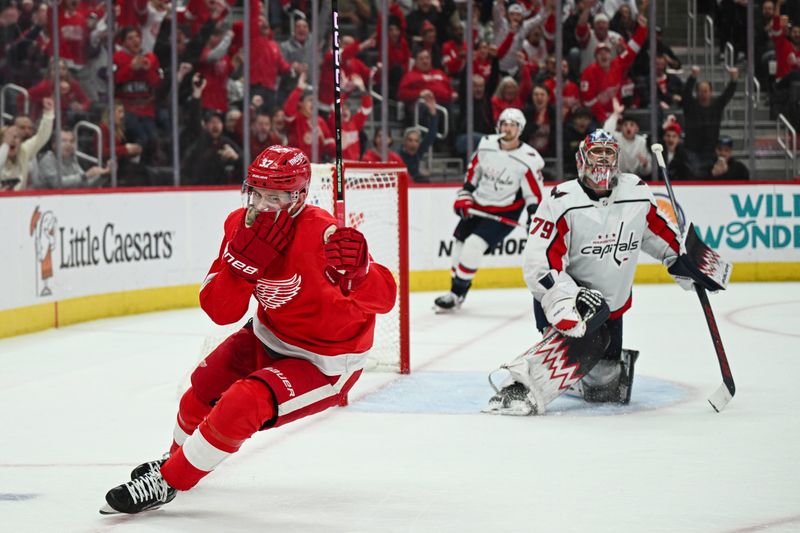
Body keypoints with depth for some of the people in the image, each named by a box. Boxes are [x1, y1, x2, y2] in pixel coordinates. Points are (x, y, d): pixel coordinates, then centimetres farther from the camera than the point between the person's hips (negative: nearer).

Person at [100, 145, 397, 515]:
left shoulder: (323, 235, -31)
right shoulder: (241, 225, -11)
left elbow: (383, 298, -34)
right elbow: (220, 311, -14)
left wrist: (358, 272, -55)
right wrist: (244, 259, -30)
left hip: (326, 362, -7)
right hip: (271, 336, 7)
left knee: (243, 403, -23)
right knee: (205, 385, 15)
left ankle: (165, 483, -6)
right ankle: (178, 455, 47)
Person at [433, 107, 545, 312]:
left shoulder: (528, 160, -16)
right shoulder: (486, 145, -3)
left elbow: (535, 193, -10)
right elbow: (473, 172, 12)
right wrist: (464, 197, 6)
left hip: (504, 214, -6)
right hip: (477, 206, 6)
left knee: (474, 245, -19)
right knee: (460, 244, 7)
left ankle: (457, 294, -8)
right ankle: (456, 290, 26)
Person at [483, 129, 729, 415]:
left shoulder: (637, 193, -4)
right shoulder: (562, 201, -20)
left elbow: (659, 231, 16)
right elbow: (538, 263, -24)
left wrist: (684, 261, 14)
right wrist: (573, 299, -34)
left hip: (612, 303, 6)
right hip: (565, 293, -6)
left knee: (605, 384, 9)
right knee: (581, 340, -36)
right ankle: (521, 389, -40)